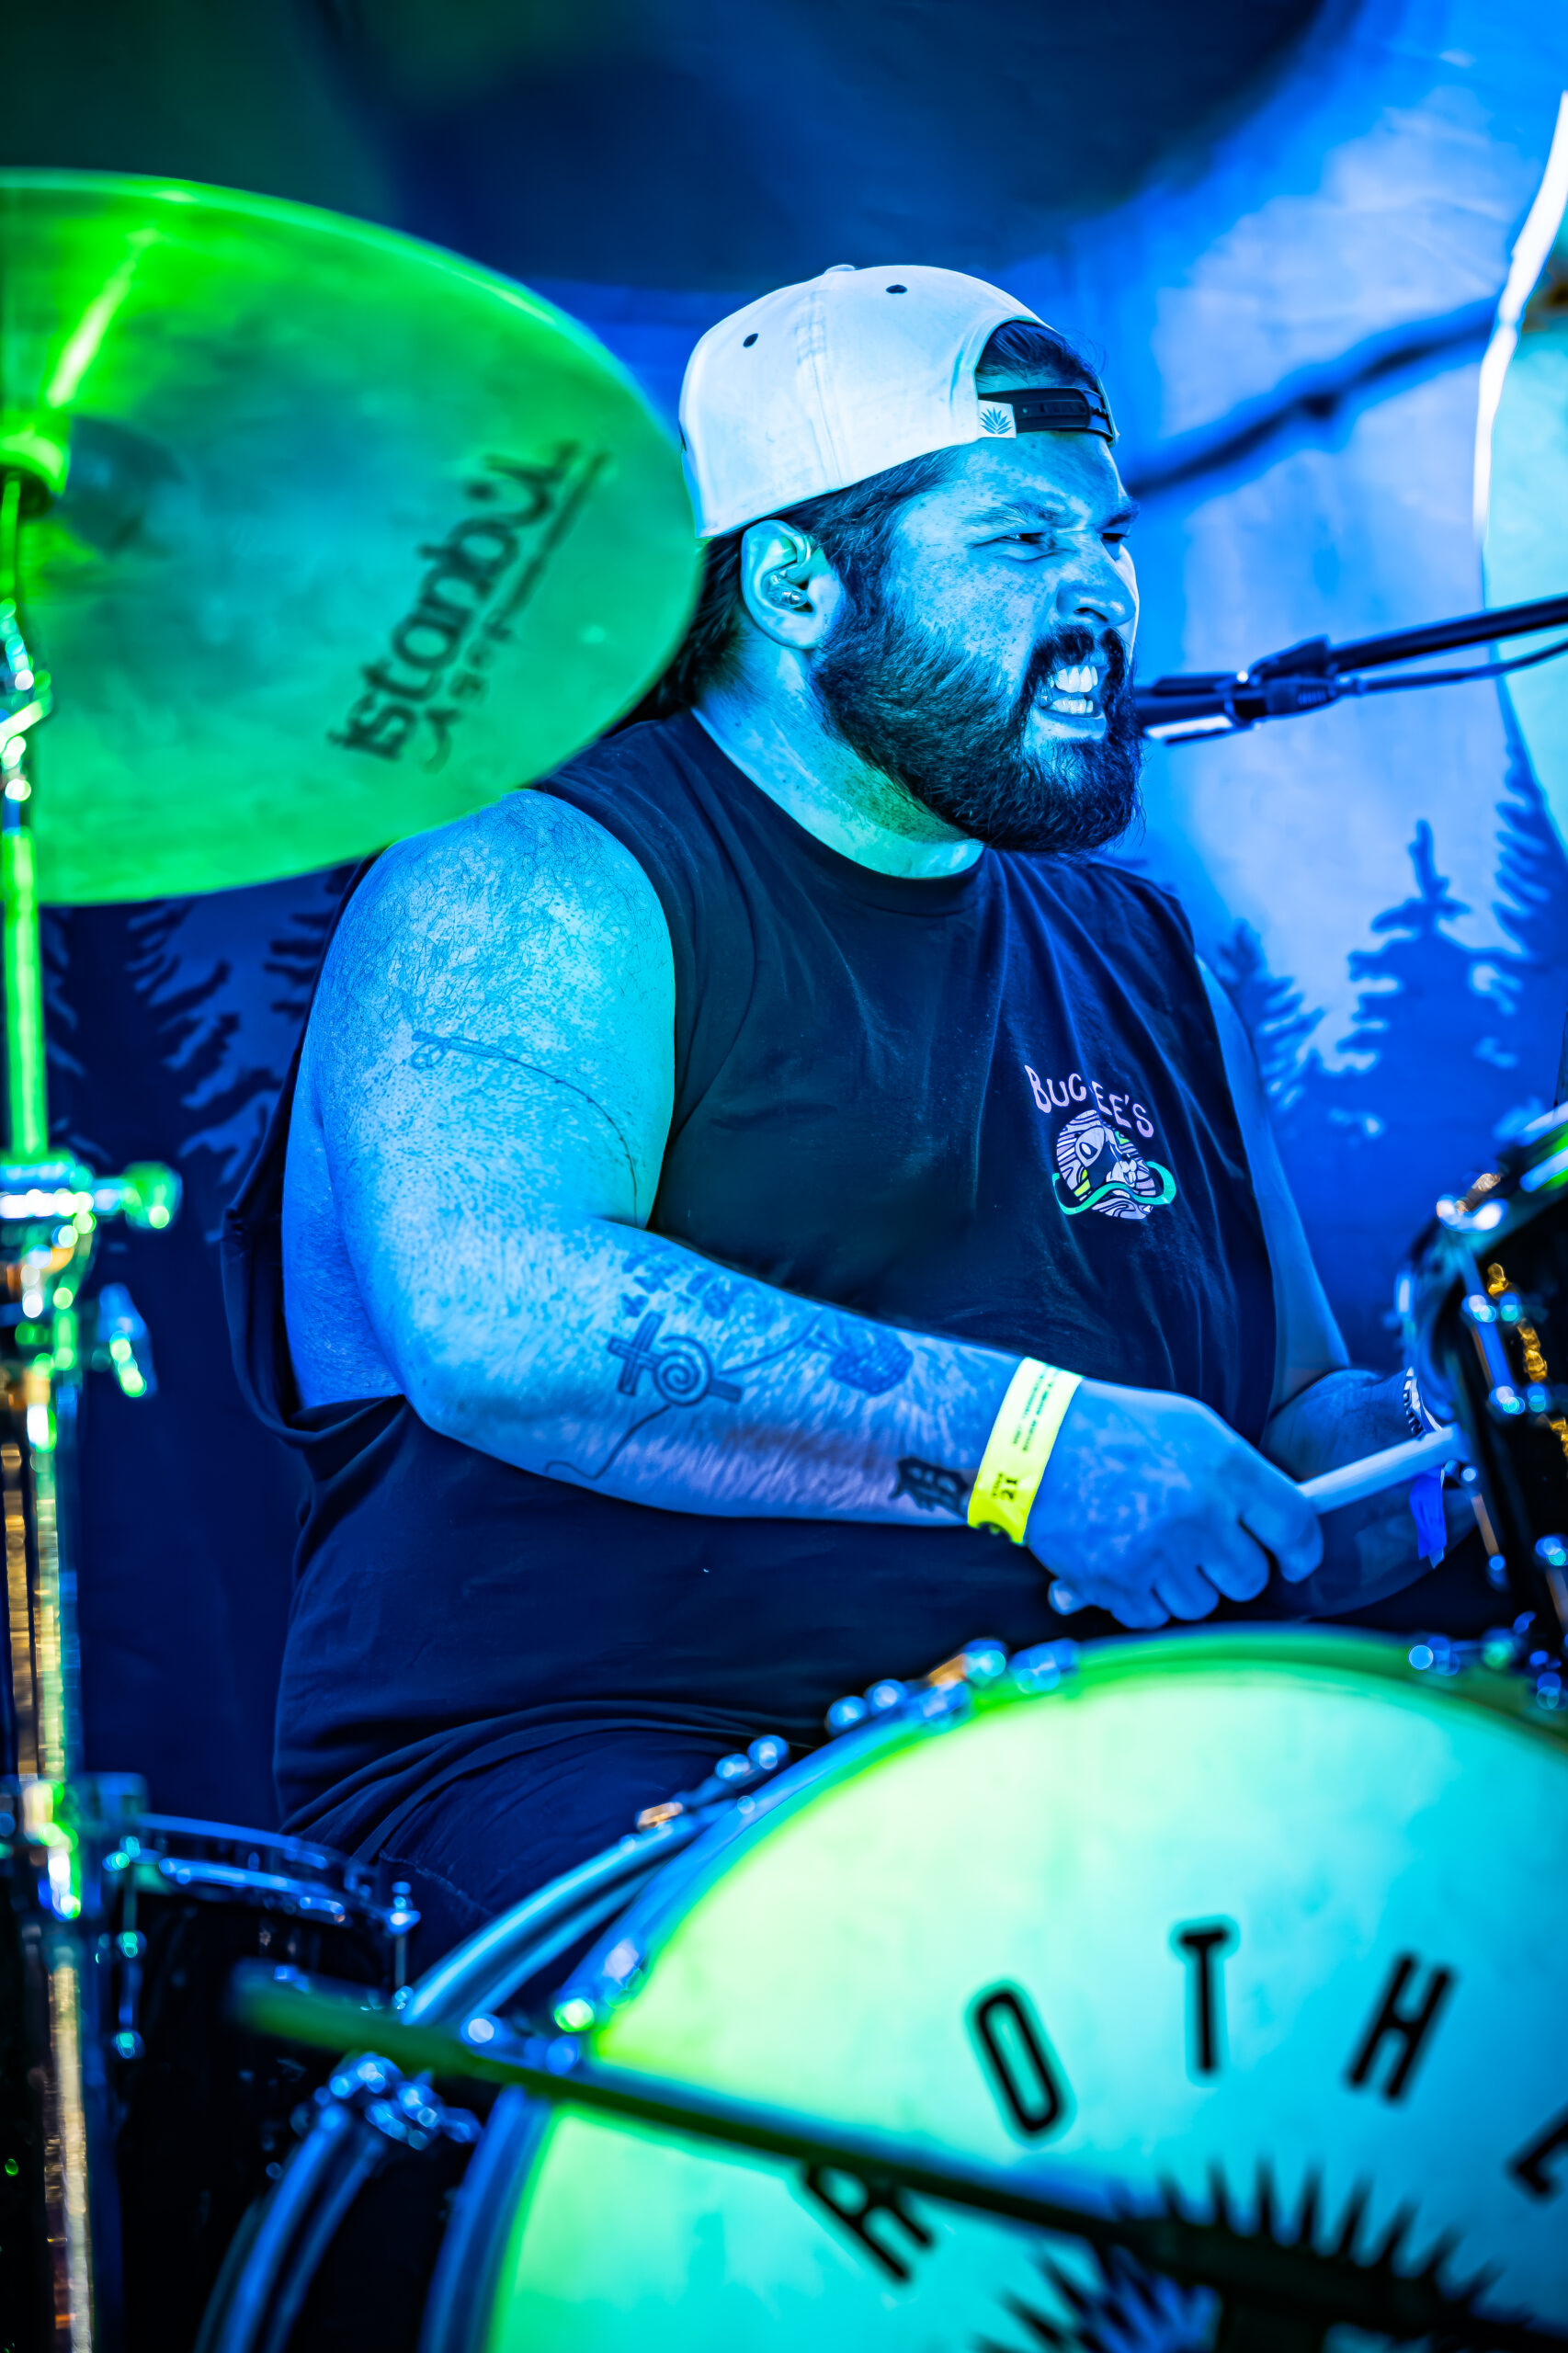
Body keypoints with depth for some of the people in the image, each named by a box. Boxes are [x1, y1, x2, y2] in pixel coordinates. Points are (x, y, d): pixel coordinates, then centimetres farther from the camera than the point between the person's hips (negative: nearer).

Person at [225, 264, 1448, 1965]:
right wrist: (1028, 1439, -26)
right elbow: (494, 1319, -22)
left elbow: (1301, 1399, 24)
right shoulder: (540, 884, -4)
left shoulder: (1133, 951, 21)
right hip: (575, 1778, -8)